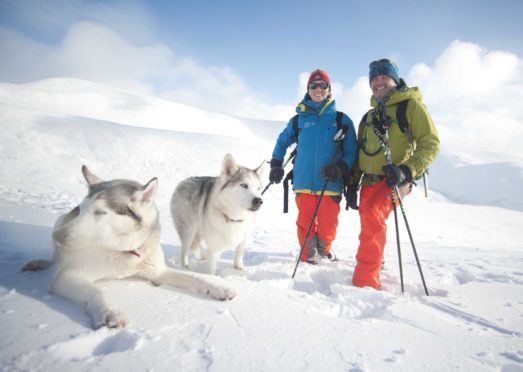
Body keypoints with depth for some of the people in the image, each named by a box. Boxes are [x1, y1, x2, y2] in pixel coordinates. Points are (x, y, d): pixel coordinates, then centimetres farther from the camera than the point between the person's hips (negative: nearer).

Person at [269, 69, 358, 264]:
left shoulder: (341, 120, 6)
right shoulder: (299, 120, 10)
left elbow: (351, 151, 4)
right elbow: (282, 142, 25)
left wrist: (340, 168, -14)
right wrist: (276, 165, 16)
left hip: (330, 185, -1)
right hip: (303, 184, 1)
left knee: (327, 223, 6)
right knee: (305, 222, 4)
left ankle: (323, 250, 34)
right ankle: (308, 256, 24)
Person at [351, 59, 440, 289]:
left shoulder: (411, 106, 0)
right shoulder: (370, 116, 20)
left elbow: (430, 143, -8)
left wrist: (406, 171, -22)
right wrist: (353, 180, 16)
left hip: (394, 180, -7)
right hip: (369, 181, 7)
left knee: (373, 217, -26)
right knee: (368, 223, 13)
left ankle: (365, 283, -24)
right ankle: (374, 263, 39)